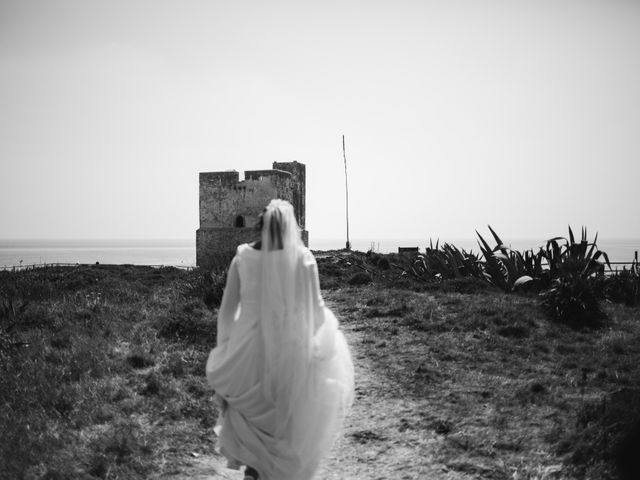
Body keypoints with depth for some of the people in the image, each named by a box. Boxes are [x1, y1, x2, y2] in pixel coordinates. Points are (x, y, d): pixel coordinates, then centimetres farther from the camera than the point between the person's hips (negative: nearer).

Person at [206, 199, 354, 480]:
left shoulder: (242, 258, -6)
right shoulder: (302, 259, -11)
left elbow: (227, 308, 0)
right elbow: (315, 309, -3)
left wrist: (224, 349, 13)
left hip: (248, 348, 1)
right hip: (288, 350, -1)